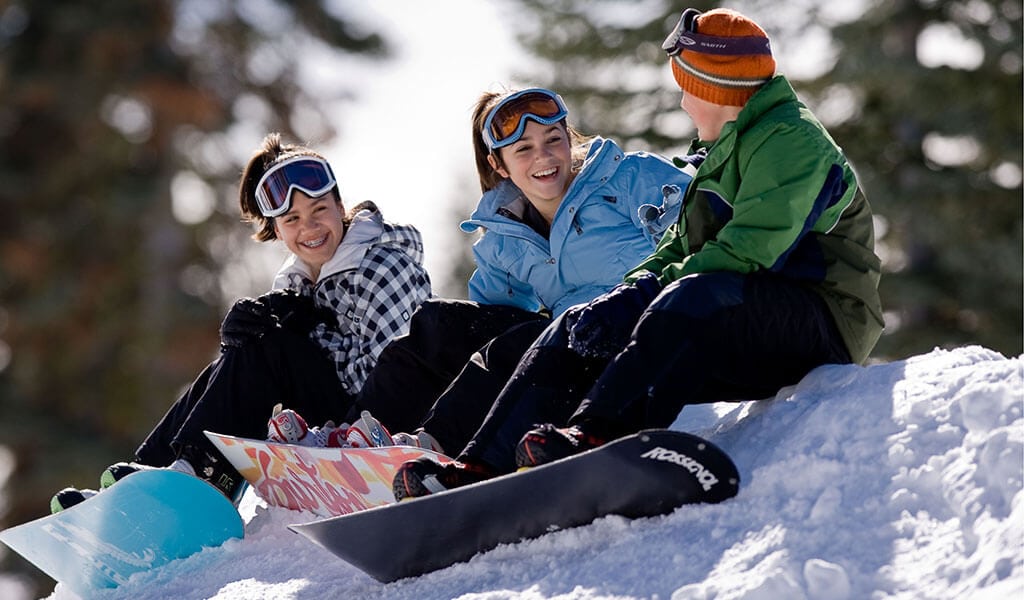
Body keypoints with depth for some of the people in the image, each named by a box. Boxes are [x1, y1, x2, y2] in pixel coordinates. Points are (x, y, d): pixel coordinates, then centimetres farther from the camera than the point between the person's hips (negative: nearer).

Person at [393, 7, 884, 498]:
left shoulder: (790, 141, -12)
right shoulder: (727, 150, 21)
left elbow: (746, 255, -23)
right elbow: (683, 244, 19)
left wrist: (641, 294, -21)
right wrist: (627, 291, -1)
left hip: (820, 323, -9)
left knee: (690, 300, -38)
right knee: (576, 330, -2)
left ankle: (592, 436, -50)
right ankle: (480, 469, -15)